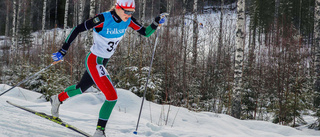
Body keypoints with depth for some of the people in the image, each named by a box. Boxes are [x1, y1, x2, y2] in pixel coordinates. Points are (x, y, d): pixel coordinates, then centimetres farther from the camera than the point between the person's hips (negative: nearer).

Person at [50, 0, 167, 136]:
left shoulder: (128, 20, -8)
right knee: (112, 96, -17)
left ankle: (57, 99, 56)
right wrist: (63, 51, -22)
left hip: (103, 62, 8)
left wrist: (156, 23, -18)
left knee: (81, 88, 30)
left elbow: (145, 32, 2)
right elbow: (77, 29, -22)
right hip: (94, 61, -8)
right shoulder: (103, 19, -27)